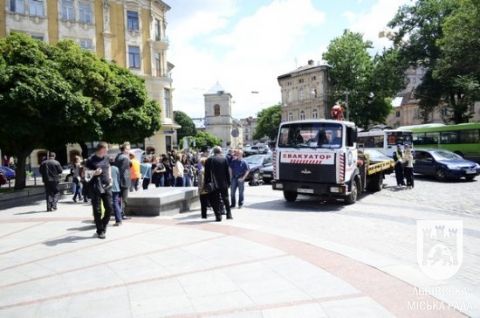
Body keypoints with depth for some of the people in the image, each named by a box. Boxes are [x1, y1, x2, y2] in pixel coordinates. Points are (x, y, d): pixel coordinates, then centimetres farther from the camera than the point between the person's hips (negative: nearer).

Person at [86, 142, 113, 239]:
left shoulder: (106, 158, 9)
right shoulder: (91, 160, -7)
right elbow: (86, 172, -3)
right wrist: (94, 172, -21)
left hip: (107, 186, 5)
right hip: (96, 187, -5)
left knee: (109, 208, 4)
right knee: (97, 210, 1)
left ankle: (103, 226, 25)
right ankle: (100, 231, 13)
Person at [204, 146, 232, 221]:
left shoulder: (209, 160, -3)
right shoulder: (224, 159, -2)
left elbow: (206, 173, -2)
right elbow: (228, 172, 0)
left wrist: (206, 184, 3)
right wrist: (228, 182, 7)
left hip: (214, 184, -1)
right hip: (224, 184, 1)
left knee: (216, 201, 4)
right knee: (226, 199, 16)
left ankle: (218, 216, 1)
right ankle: (229, 214, 20)